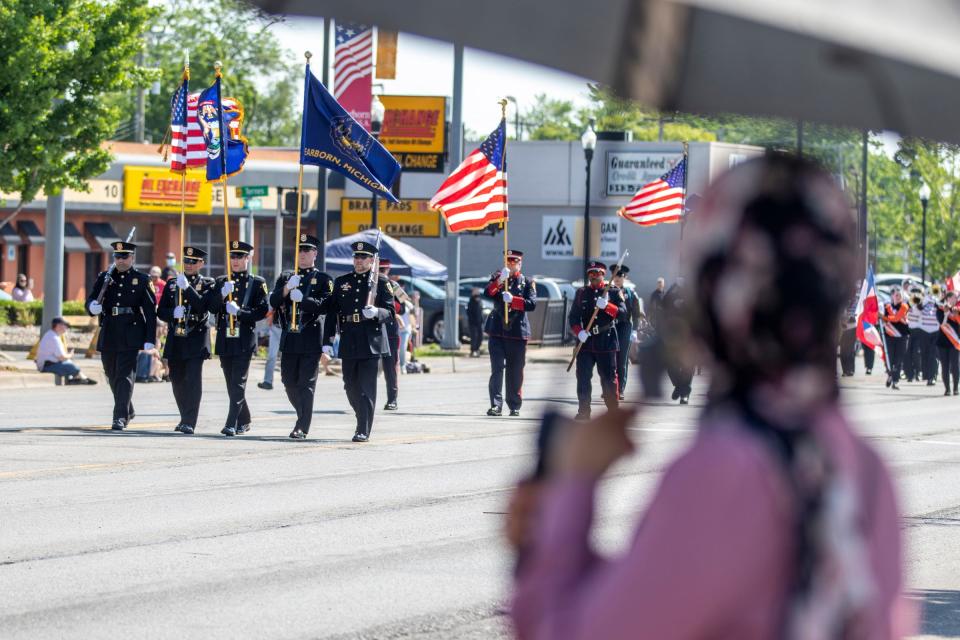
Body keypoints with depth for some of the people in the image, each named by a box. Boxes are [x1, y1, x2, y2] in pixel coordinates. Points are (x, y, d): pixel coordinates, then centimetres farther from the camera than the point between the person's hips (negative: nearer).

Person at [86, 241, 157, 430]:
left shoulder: (142, 280, 2)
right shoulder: (104, 278, 11)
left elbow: (151, 311, -1)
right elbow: (91, 300, 6)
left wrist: (150, 339, -8)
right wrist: (93, 306, -20)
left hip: (130, 337, -4)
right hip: (108, 336, 4)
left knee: (125, 376, -12)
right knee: (112, 376, 13)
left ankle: (120, 417, -14)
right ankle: (128, 411, 33)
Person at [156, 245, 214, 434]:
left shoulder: (207, 284, 2)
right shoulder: (172, 283, 13)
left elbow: (204, 306, -15)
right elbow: (161, 311, 10)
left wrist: (187, 288, -23)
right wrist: (173, 313, -12)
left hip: (196, 340, -4)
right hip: (175, 339, 4)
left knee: (193, 380, -12)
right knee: (177, 381, 10)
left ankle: (189, 423, -14)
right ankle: (185, 418, 25)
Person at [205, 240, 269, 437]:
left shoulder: (257, 283, 3)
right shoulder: (221, 282, 13)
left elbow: (263, 311, -5)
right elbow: (210, 307, 3)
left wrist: (240, 312, -18)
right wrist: (222, 294, -15)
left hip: (244, 341, -4)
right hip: (224, 339, 4)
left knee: (238, 383, -11)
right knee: (231, 384, 11)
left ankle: (232, 424, -16)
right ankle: (244, 421, 26)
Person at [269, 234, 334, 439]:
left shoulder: (323, 279, 3)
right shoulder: (285, 277, 15)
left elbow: (325, 305, -10)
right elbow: (274, 302, 3)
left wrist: (302, 299, -22)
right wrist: (287, 288, -15)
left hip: (311, 338, -5)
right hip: (289, 338, 5)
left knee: (306, 383, -6)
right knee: (289, 382, 10)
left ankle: (302, 427, -7)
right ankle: (304, 416, 29)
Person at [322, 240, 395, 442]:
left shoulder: (380, 283, 4)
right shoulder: (341, 282, 12)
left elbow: (390, 311, 1)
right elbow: (331, 313, 10)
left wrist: (376, 312, -22)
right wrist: (327, 342, 3)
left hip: (371, 342, -4)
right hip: (348, 343, 4)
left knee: (367, 388, -7)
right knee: (351, 387, 9)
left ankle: (364, 431, -7)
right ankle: (363, 418, 30)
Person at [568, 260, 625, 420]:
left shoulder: (613, 292, 3)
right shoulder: (581, 292, 11)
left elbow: (623, 311, -10)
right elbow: (573, 316, 6)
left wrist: (606, 306, -26)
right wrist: (578, 331, -12)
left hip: (606, 342, -2)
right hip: (586, 341, 2)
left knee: (608, 377, 3)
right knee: (583, 378, -4)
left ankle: (614, 411, 13)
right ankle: (583, 412, -1)